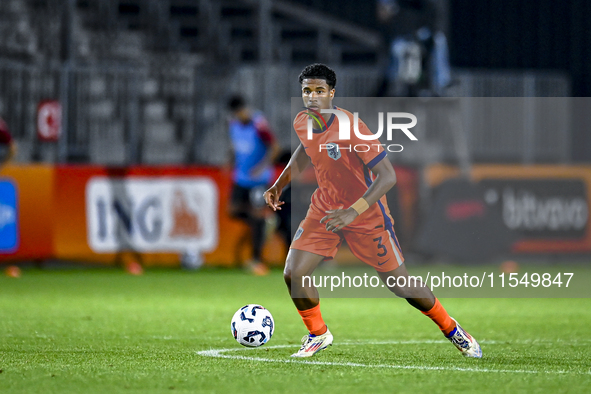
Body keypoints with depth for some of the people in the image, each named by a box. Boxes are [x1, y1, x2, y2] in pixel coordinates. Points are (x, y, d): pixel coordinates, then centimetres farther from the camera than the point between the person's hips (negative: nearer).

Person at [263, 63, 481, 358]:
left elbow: (387, 176, -30)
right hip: (324, 209, 5)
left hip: (366, 215, -5)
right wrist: (280, 184, 10)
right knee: (293, 274, -11)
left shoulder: (350, 128, -28)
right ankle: (318, 334, 15)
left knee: (400, 285, 2)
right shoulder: (301, 123, -7)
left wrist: (352, 212, -39)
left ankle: (451, 330, 26)